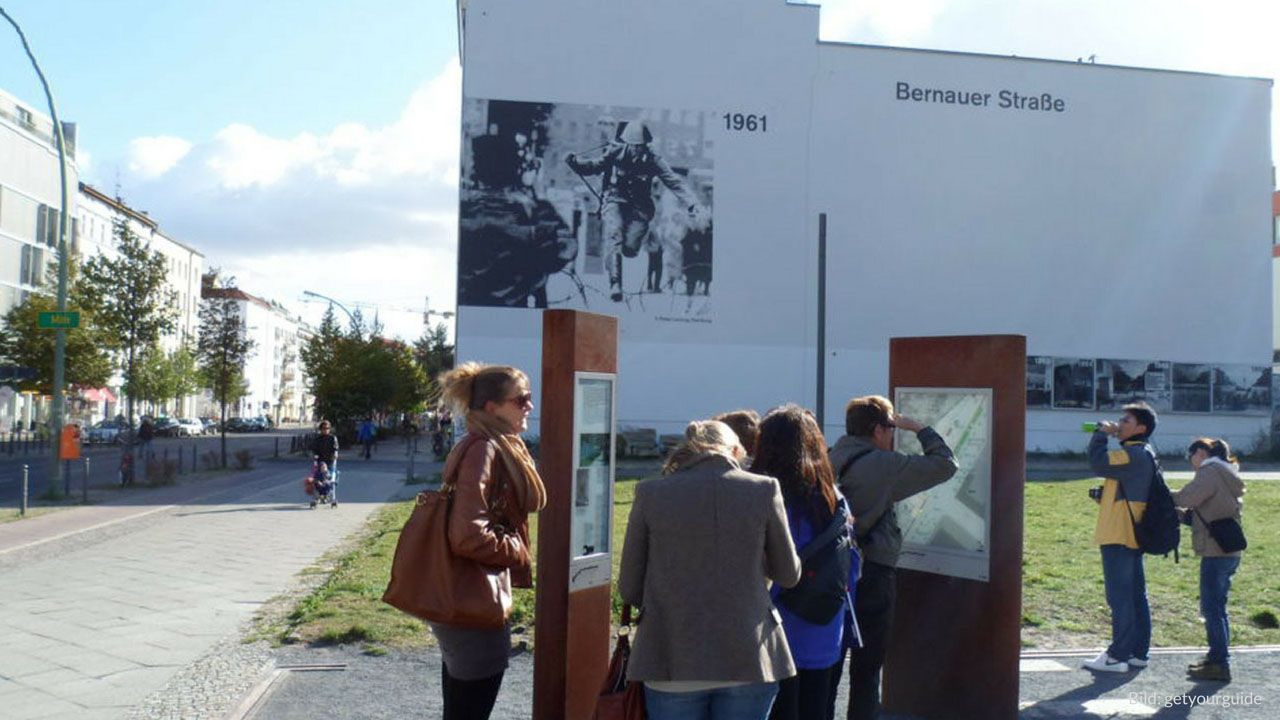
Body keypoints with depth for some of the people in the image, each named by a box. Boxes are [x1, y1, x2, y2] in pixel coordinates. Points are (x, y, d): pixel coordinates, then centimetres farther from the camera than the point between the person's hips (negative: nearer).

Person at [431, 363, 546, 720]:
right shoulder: (483, 450, -19)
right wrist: (518, 552, -13)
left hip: (465, 602, 10)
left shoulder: (502, 448, 11)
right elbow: (468, 536, -27)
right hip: (473, 605, -10)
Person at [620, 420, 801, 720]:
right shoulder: (764, 489, -3)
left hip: (673, 661, 0)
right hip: (748, 661, 0)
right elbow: (788, 574, 9)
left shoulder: (650, 493, -2)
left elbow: (629, 589, 3)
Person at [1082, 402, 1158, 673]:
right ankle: (1138, 651, 19)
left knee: (1120, 596, -7)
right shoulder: (1141, 454, 19)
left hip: (1119, 536, -11)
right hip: (1131, 536, 11)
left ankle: (1118, 656, -3)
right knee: (1136, 595, 13)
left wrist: (1101, 434, -11)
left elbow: (1099, 463, -25)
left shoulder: (1134, 454, -16)